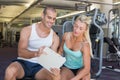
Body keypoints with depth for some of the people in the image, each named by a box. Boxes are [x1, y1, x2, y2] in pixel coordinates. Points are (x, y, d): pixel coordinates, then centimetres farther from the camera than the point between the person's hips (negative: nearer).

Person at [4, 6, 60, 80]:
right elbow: (21, 52, -15)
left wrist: (55, 67, -27)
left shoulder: (55, 37, 1)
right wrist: (36, 53, -36)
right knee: (10, 71, -36)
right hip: (23, 63, -1)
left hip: (39, 66, 2)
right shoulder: (27, 30, -6)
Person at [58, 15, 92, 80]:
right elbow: (60, 51, 4)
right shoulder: (66, 35, -14)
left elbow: (87, 68, -30)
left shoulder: (85, 44, -26)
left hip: (80, 68, -2)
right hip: (67, 67, 3)